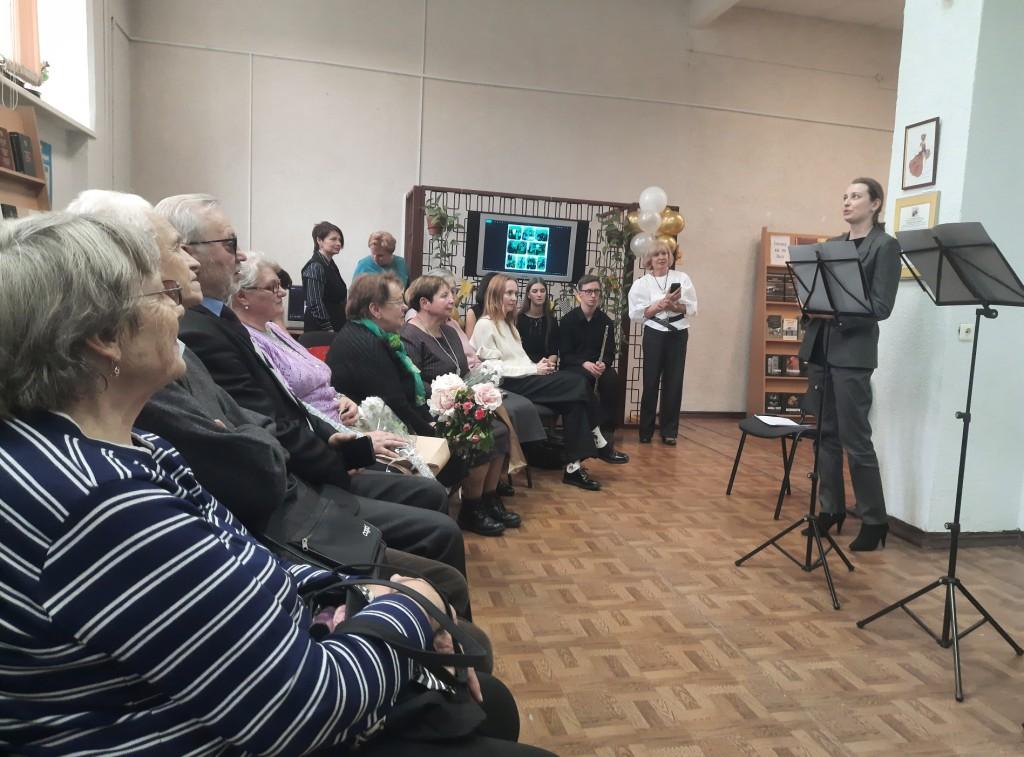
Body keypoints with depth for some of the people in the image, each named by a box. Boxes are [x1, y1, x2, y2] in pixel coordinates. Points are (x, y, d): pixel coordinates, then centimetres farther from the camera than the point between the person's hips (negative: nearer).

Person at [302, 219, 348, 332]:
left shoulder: (331, 264, 12)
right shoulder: (315, 267, -14)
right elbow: (315, 304, -19)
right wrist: (329, 330, -20)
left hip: (337, 326, 8)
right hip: (320, 330, -8)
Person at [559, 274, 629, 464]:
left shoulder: (606, 321, 7)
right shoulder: (568, 320, -2)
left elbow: (610, 353, 3)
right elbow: (565, 354, -7)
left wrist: (603, 364, -21)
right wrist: (585, 363, -26)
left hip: (598, 367, 3)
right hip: (573, 367, -3)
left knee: (613, 381, -31)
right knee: (585, 379, -38)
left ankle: (605, 439, -26)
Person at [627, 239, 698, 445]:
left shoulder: (682, 278, 5)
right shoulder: (641, 283, 3)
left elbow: (691, 309, 1)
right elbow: (636, 314, -5)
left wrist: (673, 305, -16)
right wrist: (661, 305, -15)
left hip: (678, 334, 1)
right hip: (654, 335, -1)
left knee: (674, 382, 3)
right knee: (651, 382, 0)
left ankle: (669, 430, 12)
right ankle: (646, 430, 11)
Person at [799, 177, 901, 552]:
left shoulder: (885, 245, -4)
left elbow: (882, 306, -11)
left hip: (853, 352, -6)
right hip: (819, 346, 6)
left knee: (855, 438, -4)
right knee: (826, 433, 10)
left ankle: (875, 520, 9)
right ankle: (832, 508, 21)